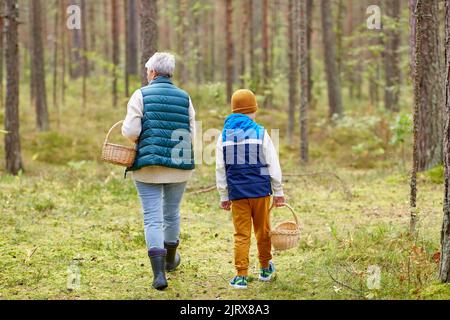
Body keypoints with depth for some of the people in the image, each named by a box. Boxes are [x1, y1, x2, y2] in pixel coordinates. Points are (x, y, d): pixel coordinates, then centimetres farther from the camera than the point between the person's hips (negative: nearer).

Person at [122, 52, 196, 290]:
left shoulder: (141, 95, -7)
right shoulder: (184, 98, 3)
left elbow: (130, 132, -13)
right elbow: (191, 135, 2)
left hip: (148, 166, -3)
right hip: (179, 166, 3)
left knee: (152, 218, -2)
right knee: (172, 213, 21)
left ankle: (159, 273, -14)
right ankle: (170, 260, 41)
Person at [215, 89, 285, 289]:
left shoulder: (224, 136, 2)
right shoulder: (260, 133, -5)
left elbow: (220, 168, 5)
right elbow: (273, 165, -3)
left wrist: (223, 196, 14)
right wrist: (278, 192, 6)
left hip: (237, 192, 1)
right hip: (260, 190, -1)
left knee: (241, 235, 3)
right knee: (263, 231, 15)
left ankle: (241, 276, -5)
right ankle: (265, 269, 30)